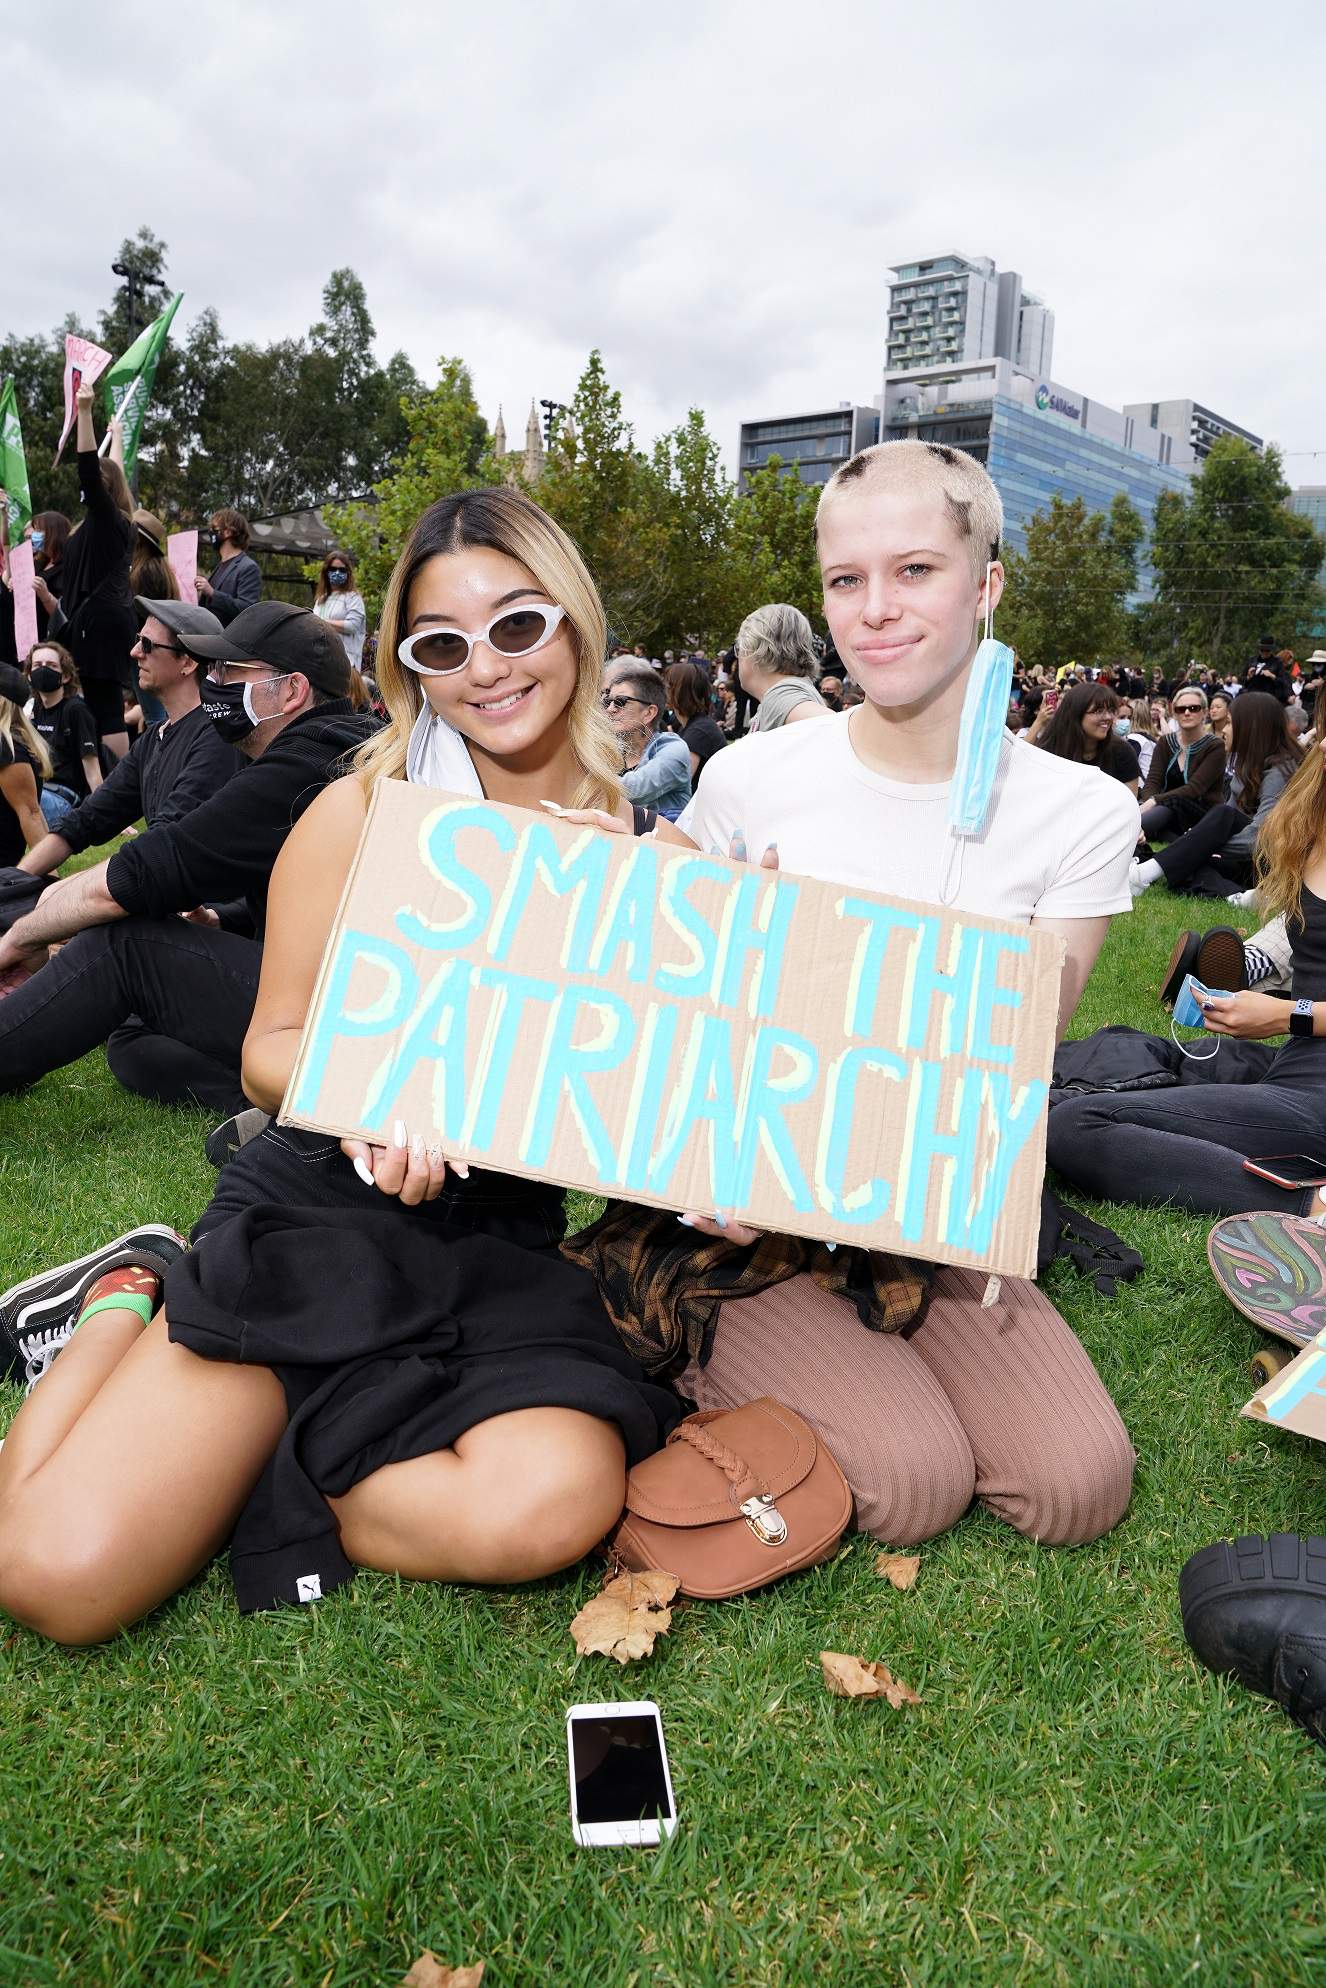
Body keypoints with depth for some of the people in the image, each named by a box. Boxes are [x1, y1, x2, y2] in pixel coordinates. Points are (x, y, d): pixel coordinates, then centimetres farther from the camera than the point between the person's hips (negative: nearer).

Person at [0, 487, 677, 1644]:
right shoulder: (365, 812, -3)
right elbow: (271, 1046, 2)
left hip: (508, 1244, 2)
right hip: (319, 1213, -2)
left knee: (547, 1505, -30)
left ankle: (217, 1470, 0)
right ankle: (129, 1299, 17)